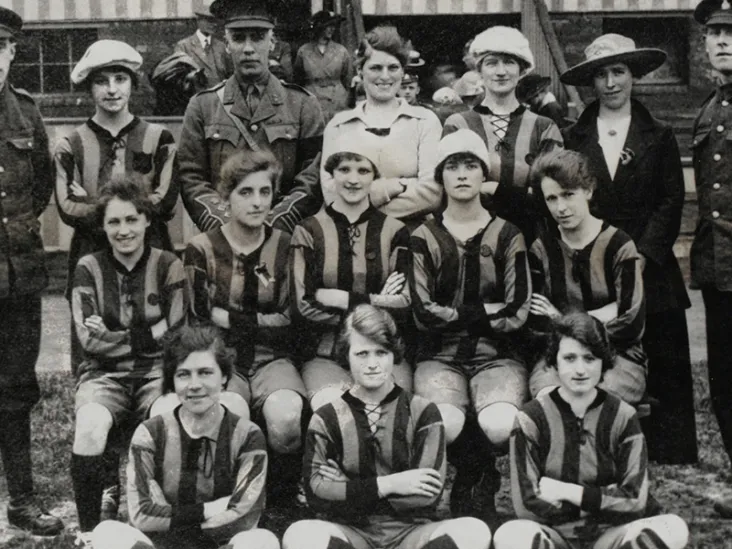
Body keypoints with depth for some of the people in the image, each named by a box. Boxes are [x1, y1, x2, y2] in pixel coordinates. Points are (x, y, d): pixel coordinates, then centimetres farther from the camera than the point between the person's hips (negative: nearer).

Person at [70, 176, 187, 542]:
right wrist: (151, 336, -7)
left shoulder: (168, 266, 3)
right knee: (90, 428, -33)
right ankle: (88, 530, -17)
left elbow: (178, 334, -3)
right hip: (106, 374, 0)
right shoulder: (89, 269, 4)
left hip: (158, 371, 0)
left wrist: (115, 337, -6)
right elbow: (90, 341, -5)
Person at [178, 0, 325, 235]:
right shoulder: (202, 106, 11)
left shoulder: (303, 105, 9)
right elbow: (190, 178, 6)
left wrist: (274, 224, -10)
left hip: (284, 237, 0)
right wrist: (226, 225, -9)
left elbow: (314, 180, 3)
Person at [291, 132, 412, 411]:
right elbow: (303, 307, -3)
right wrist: (375, 303, -7)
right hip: (325, 355, -1)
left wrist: (340, 299, -7)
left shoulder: (394, 231, 11)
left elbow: (404, 305, -1)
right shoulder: (309, 231, 8)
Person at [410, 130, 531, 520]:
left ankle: (470, 480, 5)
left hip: (497, 355, 1)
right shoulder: (424, 238, 7)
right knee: (444, 423, -33)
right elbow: (423, 313, -5)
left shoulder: (506, 235, 9)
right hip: (440, 355, 0)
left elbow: (517, 312, -1)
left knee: (499, 425, -32)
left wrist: (455, 314, -4)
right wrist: (486, 311, -4)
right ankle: (479, 480, 3)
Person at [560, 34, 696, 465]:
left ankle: (670, 460, 8)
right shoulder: (573, 140, 9)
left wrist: (643, 255, -9)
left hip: (650, 272, 0)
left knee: (663, 376, 1)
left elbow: (671, 203, 2)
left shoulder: (659, 138, 8)